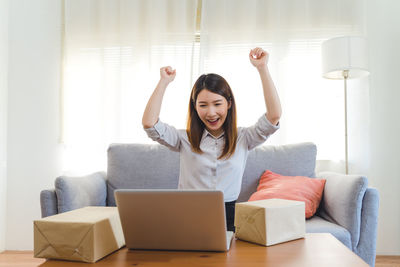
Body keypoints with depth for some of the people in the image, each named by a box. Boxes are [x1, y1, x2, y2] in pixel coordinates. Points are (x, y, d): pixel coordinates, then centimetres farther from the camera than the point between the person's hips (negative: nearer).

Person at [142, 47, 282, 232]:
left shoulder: (243, 138, 9)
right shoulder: (185, 139, 7)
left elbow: (274, 115, -4)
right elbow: (149, 123, -6)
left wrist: (262, 68, -4)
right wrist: (164, 82, -1)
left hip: (229, 218, 1)